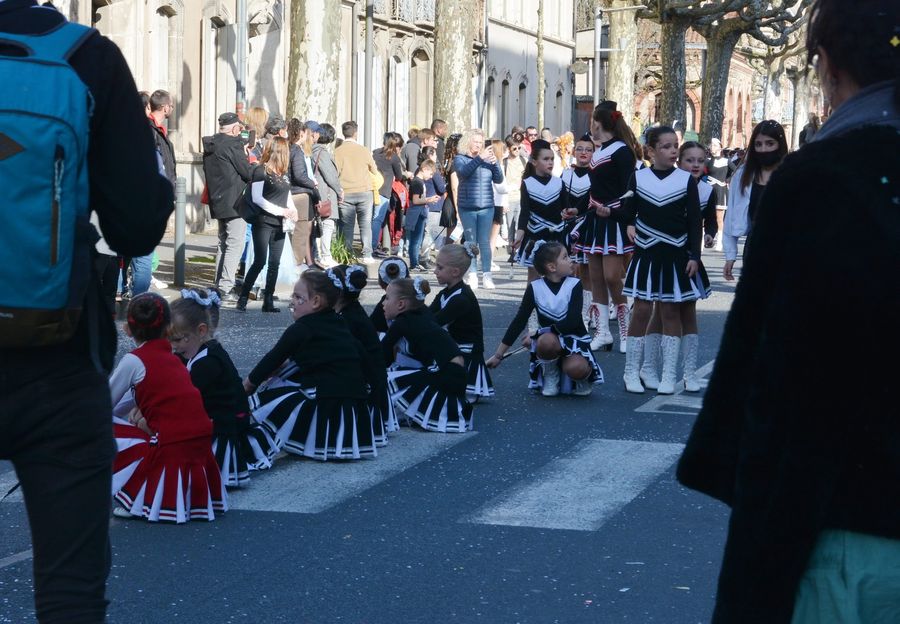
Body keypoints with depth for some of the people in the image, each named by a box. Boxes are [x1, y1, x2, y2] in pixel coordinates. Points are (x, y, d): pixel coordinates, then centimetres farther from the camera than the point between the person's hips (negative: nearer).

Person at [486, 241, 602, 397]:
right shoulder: (535, 287, -8)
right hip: (549, 339, 1)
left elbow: (572, 322, -21)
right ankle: (550, 375, -6)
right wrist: (498, 355, -6)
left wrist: (536, 336, -24)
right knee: (546, 341, -37)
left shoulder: (574, 285, -11)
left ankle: (583, 377, 4)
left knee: (576, 368, -35)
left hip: (574, 339, -1)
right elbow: (519, 321, -5)